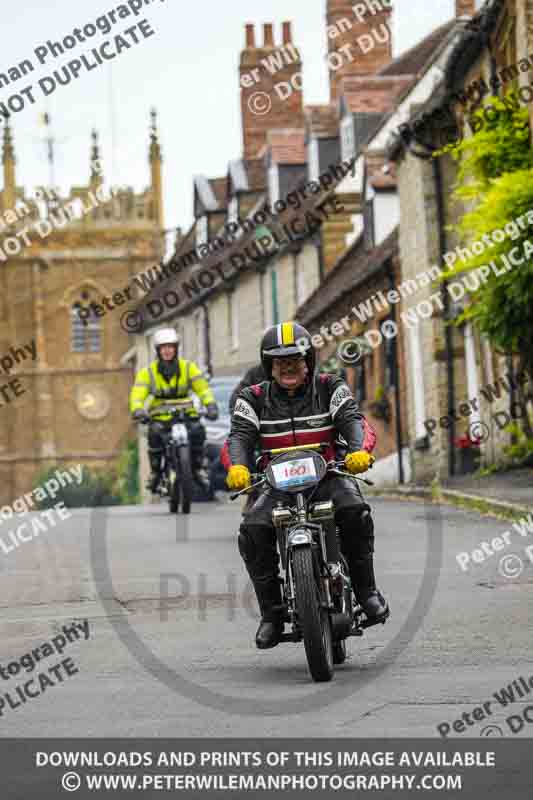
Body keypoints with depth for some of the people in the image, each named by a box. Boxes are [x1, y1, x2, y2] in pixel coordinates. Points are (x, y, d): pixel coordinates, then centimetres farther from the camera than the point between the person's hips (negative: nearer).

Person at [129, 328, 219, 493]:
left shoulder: (188, 367, 3)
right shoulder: (148, 372, 0)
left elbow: (202, 387, -7)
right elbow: (138, 393, -13)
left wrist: (210, 405, -26)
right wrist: (137, 410, -34)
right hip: (160, 416, -1)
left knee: (197, 430, -28)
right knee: (155, 433, -31)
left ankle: (197, 468, -6)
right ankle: (155, 472, -11)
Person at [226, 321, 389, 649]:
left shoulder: (331, 388, 7)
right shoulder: (254, 398, 9)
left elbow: (352, 419, -9)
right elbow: (240, 435, -6)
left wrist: (360, 450, -32)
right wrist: (237, 466, -29)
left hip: (328, 476, -1)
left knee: (355, 510, -32)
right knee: (253, 529, -26)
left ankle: (366, 589, -14)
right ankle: (271, 613, -15)